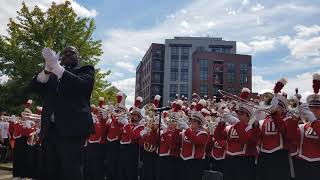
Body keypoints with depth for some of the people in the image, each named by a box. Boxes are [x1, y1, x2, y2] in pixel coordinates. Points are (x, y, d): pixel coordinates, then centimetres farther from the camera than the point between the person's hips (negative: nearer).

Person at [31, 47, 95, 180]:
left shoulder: (85, 70, 10)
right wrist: (48, 68, -13)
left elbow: (80, 84, -12)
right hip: (50, 129, 5)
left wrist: (56, 66, -17)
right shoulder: (51, 74, 22)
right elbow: (35, 86, 5)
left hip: (72, 128, -5)